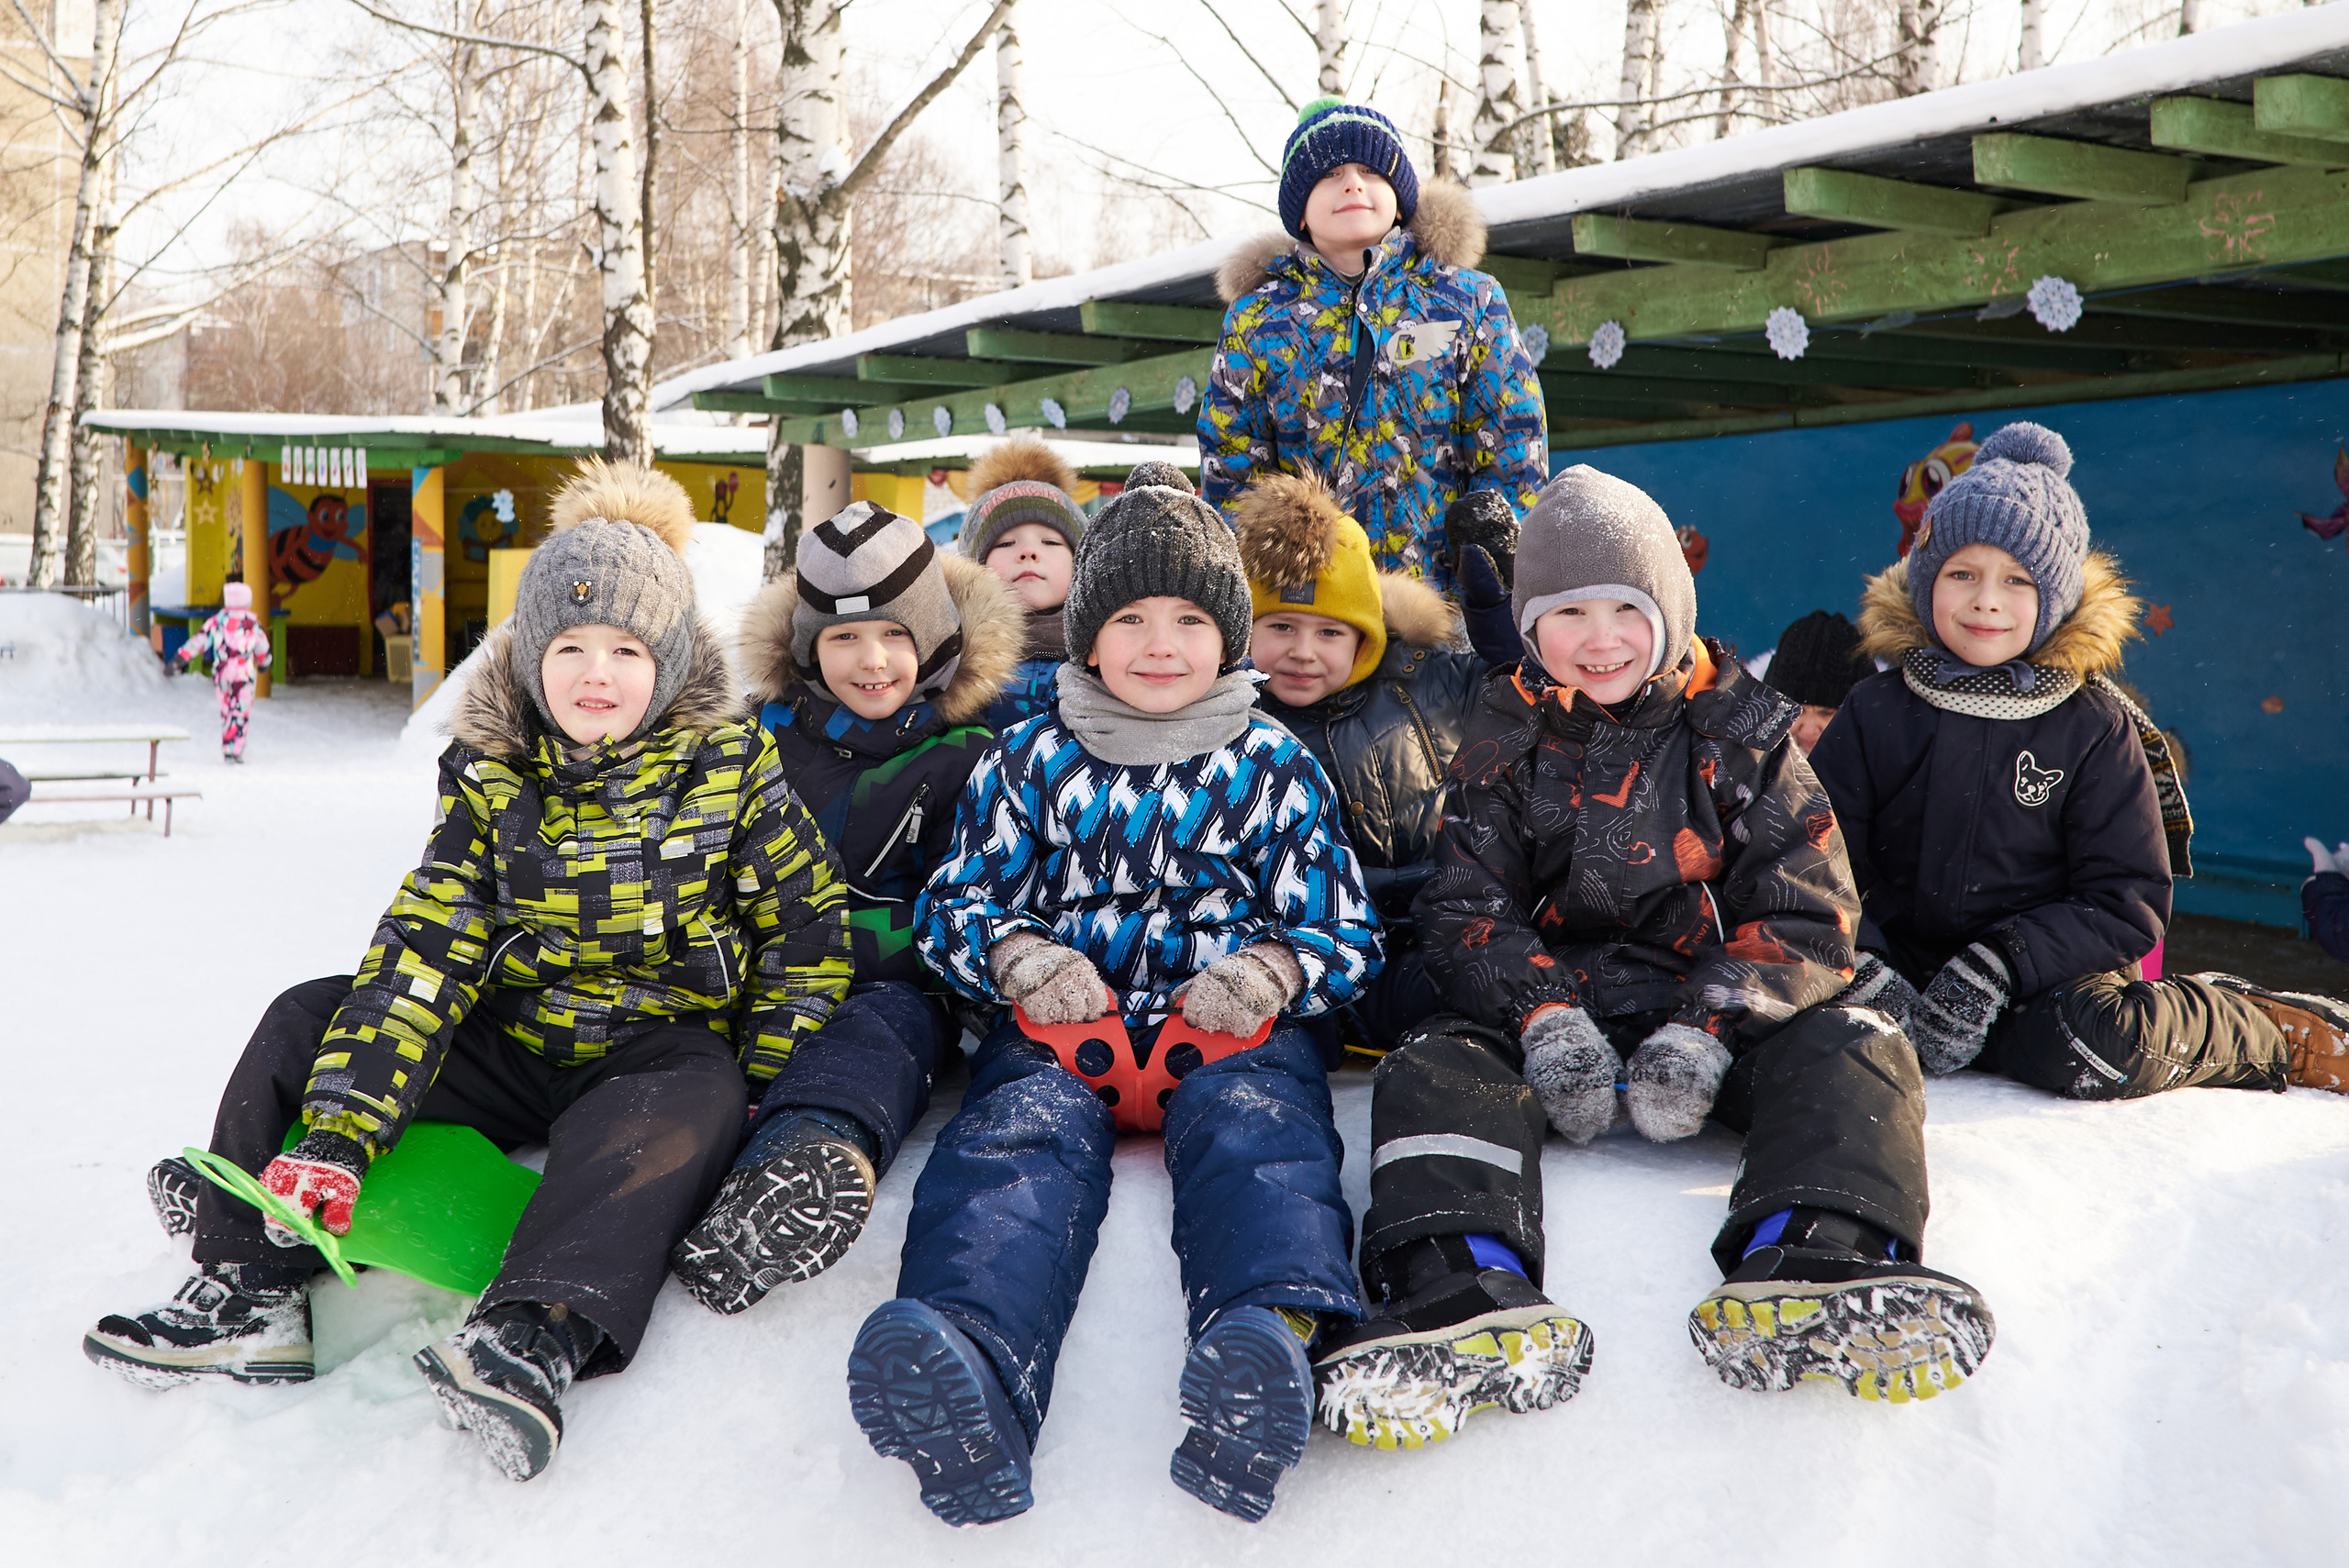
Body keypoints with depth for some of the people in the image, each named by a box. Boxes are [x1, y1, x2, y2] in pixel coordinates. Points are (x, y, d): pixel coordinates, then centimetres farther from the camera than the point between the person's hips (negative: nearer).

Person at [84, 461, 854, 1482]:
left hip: (662, 1051, -4)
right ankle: (253, 1289, -11)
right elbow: (424, 952, -10)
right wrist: (337, 1132, -20)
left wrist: (763, 1095, -12)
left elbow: (809, 927, -2)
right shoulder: (493, 778, -2)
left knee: (690, 1109, -38)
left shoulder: (729, 765, -7)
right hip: (512, 1045, 4)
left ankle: (537, 1340, -56)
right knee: (308, 1022, -7)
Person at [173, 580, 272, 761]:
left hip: (221, 673, 3)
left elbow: (197, 641, 2)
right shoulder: (252, 622, 2)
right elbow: (262, 649, 12)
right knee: (240, 713, -3)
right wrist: (263, 664, 32)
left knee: (226, 712, 16)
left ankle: (226, 749, 18)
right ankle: (234, 751, -13)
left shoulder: (216, 620, 5)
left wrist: (177, 660, 6)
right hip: (244, 673, -2)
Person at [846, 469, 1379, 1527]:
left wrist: (1275, 971, -11)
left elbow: (1347, 933, 13)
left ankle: (1274, 1337, -65)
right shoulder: (1031, 760, 15)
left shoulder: (1275, 767, 14)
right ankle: (968, 1365, -62)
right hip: (1061, 1020, 0)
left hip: (1230, 1022, 0)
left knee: (1252, 1123, -33)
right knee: (1024, 1131, -32)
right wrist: (1014, 955, -8)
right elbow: (951, 904, 17)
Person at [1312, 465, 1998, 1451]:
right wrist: (1547, 1019, -19)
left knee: (1856, 1055, -28)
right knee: (1432, 1071, -27)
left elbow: (1807, 915, -2)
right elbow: (1465, 911, 2)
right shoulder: (1506, 748, 9)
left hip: (1718, 1006, 0)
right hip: (1553, 1001, 1)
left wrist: (1705, 1032, -19)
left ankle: (1801, 1275, -53)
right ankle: (1467, 1298, -51)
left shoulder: (1742, 737, 5)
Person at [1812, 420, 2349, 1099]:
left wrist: (1997, 967, -21)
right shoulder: (1875, 713, 3)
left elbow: (2127, 904, -5)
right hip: (1907, 962, 2)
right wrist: (1862, 969, -23)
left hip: (2051, 974, -2)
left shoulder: (2095, 728, 0)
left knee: (2084, 1045, -35)